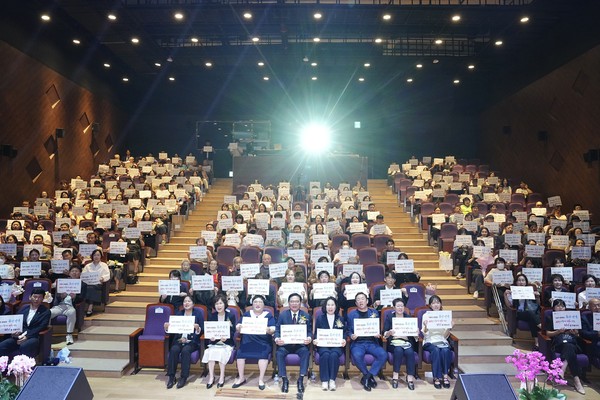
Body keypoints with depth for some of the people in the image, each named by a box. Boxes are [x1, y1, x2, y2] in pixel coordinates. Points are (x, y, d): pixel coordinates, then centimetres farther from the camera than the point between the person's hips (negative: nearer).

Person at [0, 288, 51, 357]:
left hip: (33, 337, -5)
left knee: (24, 347, -38)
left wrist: (27, 336, -18)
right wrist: (15, 331, -8)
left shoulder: (46, 311, 7)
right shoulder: (24, 308, 20)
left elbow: (41, 327, -4)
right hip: (19, 336, 5)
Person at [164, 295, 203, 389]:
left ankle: (183, 377, -21)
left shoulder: (198, 313, 5)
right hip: (179, 340, 2)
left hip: (192, 341, -2)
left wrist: (197, 328, -22)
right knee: (174, 350, -28)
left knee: (185, 350, -31)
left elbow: (202, 330, -1)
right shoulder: (178, 313, 13)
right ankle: (171, 377, -20)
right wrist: (167, 327, -12)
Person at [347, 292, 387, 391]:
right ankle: (370, 377, -7)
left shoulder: (374, 312, 14)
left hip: (372, 342, 2)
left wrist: (378, 334, -8)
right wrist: (351, 336, -14)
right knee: (357, 355, -34)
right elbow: (349, 331, 8)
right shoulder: (351, 314, 10)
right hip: (358, 343, -1)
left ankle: (366, 377, -13)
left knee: (383, 355, -28)